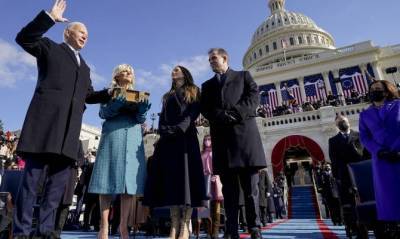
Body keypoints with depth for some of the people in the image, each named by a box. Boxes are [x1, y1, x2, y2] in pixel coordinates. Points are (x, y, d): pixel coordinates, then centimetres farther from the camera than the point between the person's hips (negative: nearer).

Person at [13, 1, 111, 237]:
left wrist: (109, 93, 10)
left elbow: (89, 95, 25)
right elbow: (24, 38, -1)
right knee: (32, 176, -5)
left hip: (70, 127, 6)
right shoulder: (50, 48, 16)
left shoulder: (84, 66, 29)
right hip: (46, 119, -5)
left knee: (59, 179, 2)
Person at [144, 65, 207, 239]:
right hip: (167, 139, 4)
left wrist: (179, 128, -17)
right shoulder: (167, 96, 28)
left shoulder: (193, 92, 15)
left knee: (185, 175, -11)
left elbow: (193, 114, -1)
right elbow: (162, 118, 17)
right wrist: (163, 130, -4)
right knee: (170, 177, -4)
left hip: (185, 137, -4)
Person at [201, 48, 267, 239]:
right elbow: (205, 109, 9)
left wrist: (236, 113, -12)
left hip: (244, 132, -2)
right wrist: (222, 116, -11)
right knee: (229, 187, 1)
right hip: (221, 136, 2)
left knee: (250, 186, -1)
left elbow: (254, 97, 3)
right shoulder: (207, 85, 25)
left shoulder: (243, 76, 20)